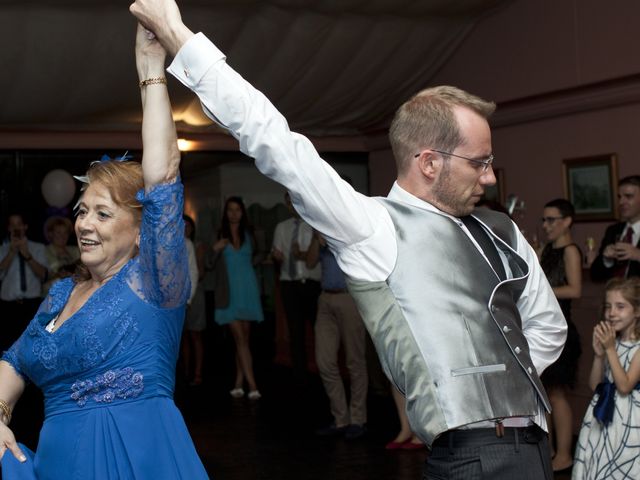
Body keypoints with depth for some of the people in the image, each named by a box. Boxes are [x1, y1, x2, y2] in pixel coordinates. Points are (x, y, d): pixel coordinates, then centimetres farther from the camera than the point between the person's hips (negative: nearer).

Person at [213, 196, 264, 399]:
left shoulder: (248, 234, 10)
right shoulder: (219, 235, 4)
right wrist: (215, 250, -10)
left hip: (247, 290, 3)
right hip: (229, 291, -3)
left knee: (244, 338, 4)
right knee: (239, 339, -8)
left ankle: (239, 382, 10)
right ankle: (252, 385, -12)